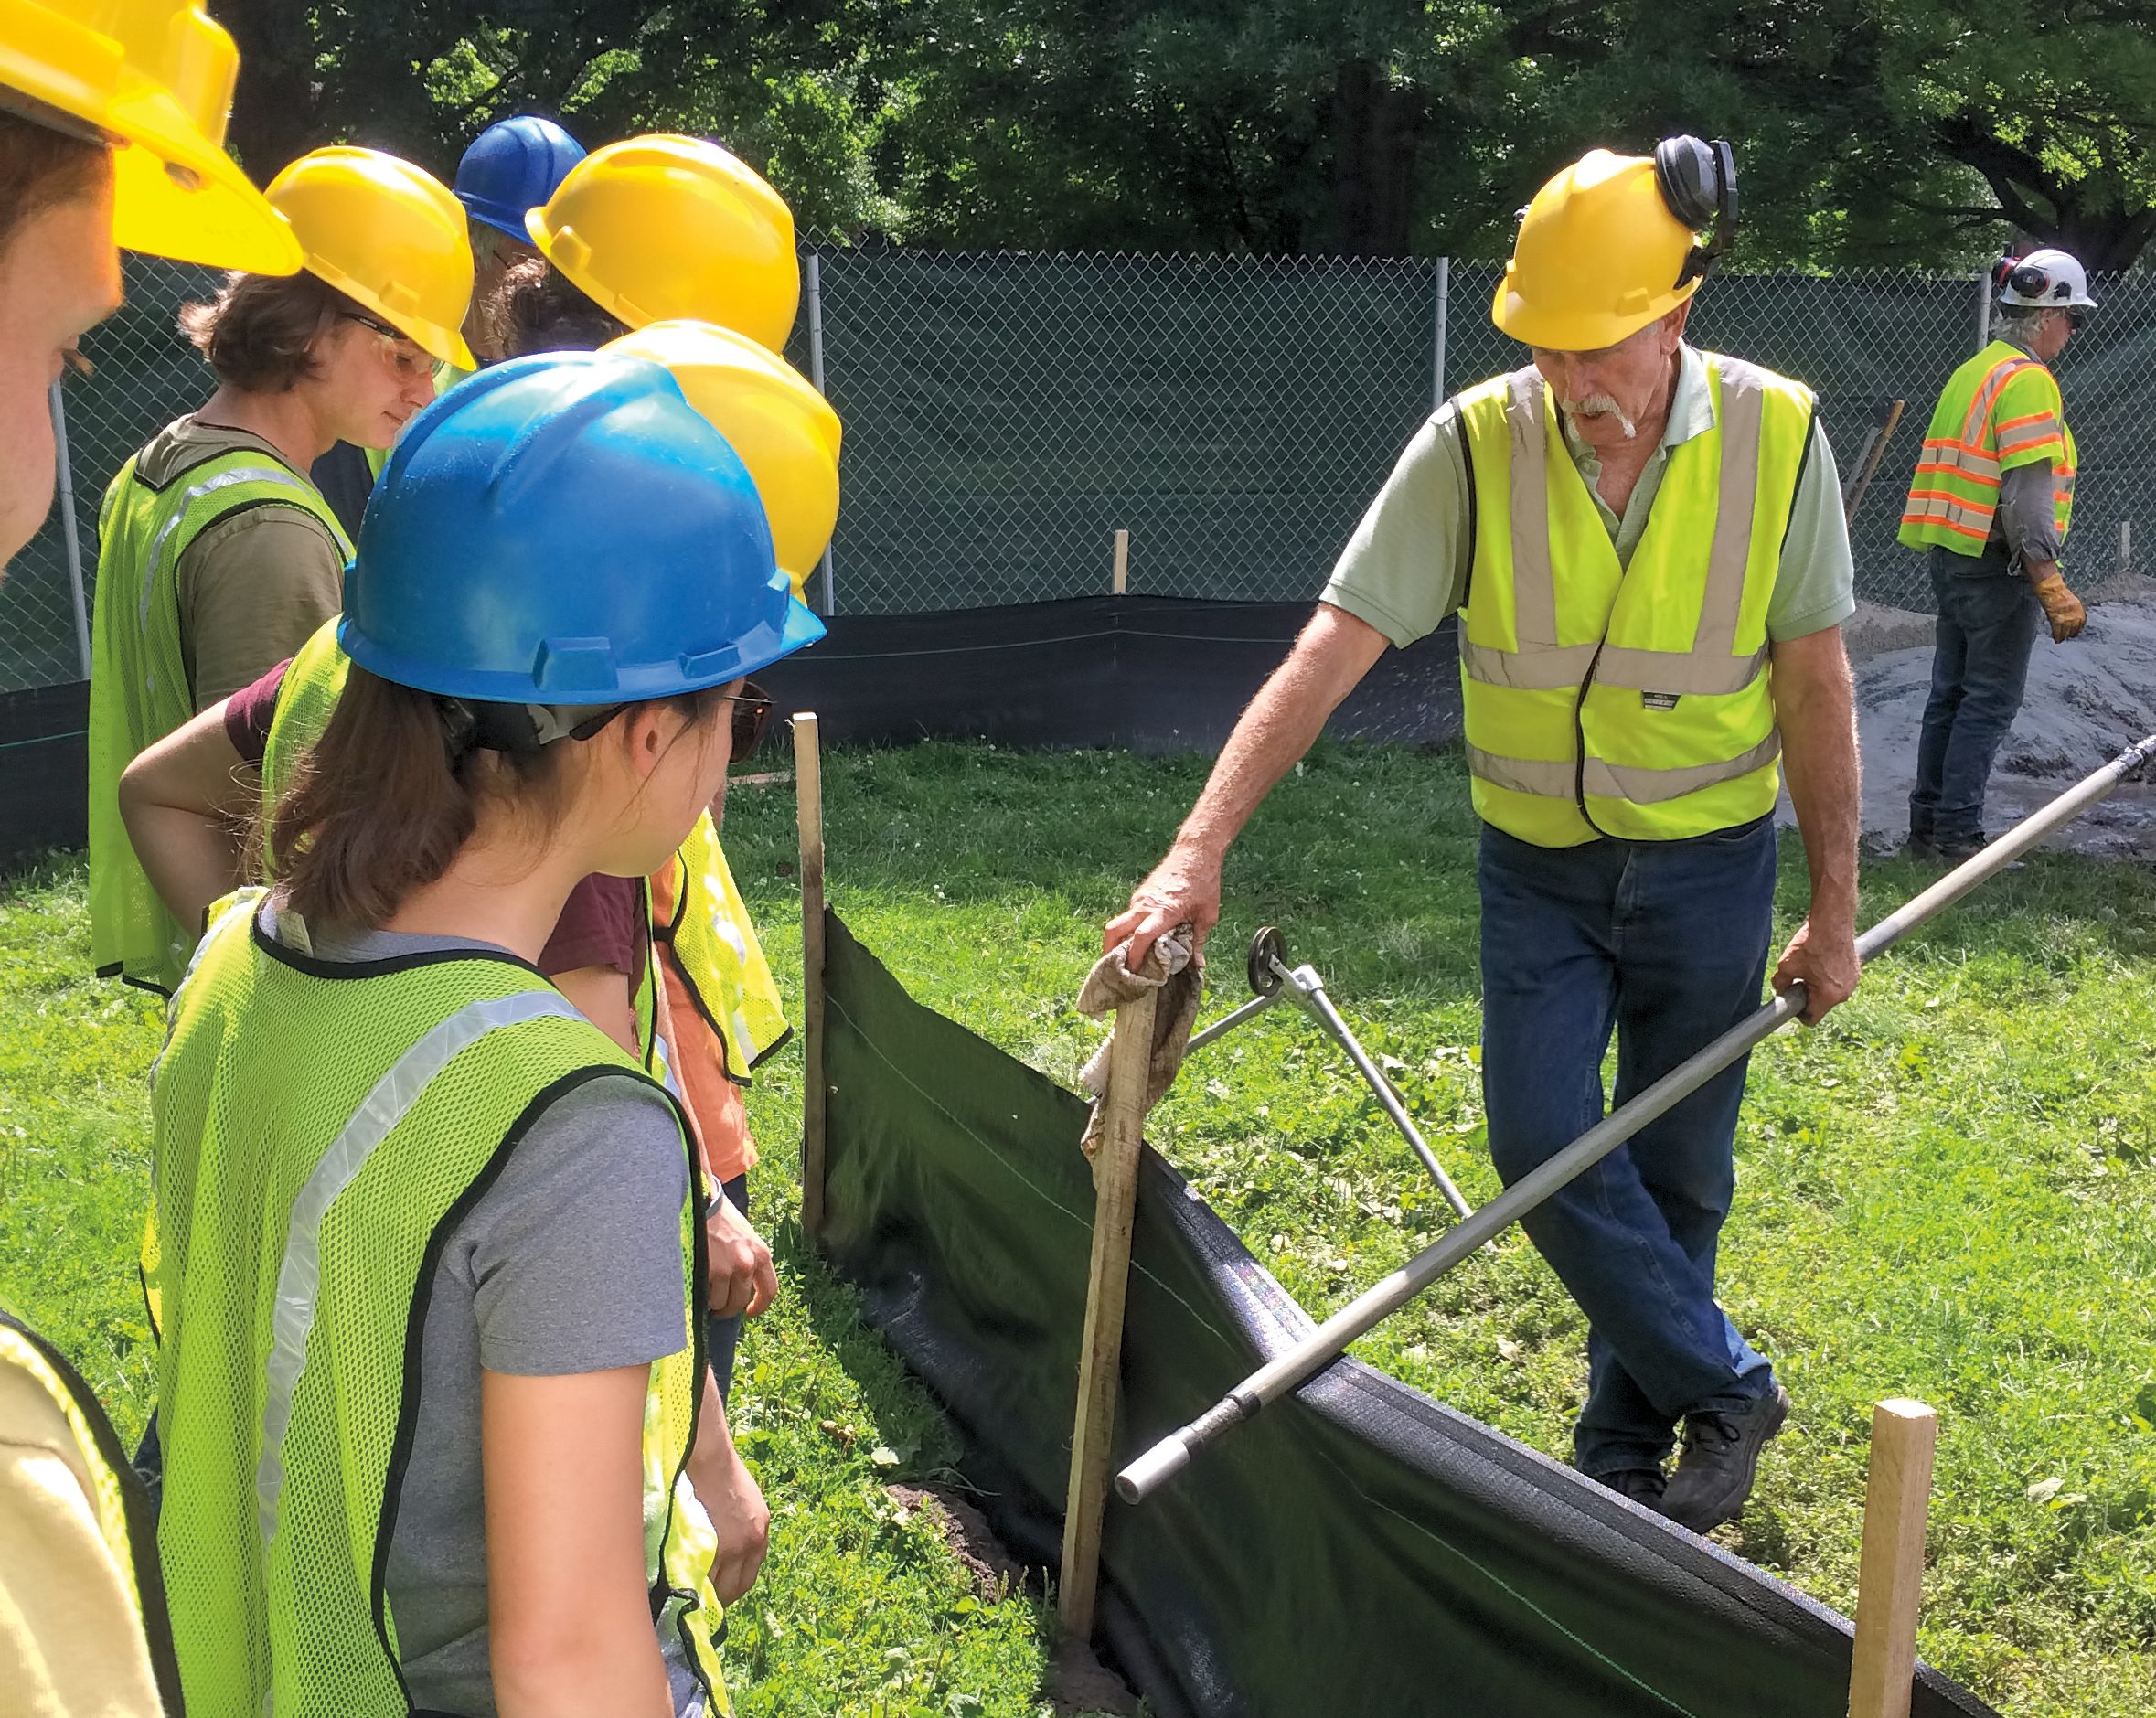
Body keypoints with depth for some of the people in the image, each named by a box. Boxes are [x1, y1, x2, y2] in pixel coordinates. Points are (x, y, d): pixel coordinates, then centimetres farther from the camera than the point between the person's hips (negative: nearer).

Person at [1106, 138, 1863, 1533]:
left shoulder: (1776, 436, -14)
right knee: (1543, 1143, -6)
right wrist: (1201, 850, -28)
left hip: (1710, 862, 0)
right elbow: (1330, 654, -20)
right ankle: (1728, 1387, 16)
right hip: (1538, 863, 1)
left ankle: (1625, 1454, 29)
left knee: (1676, 1171, 9)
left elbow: (1816, 688, -5)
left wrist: (1835, 908, -2)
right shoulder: (1476, 445, -16)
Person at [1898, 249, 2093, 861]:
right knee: (1990, 701, -4)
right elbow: (2028, 492, -22)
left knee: (1950, 694, 13)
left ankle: (1927, 824, 18)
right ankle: (1957, 832, -2)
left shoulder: (1971, 372, 14)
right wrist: (2050, 583, -24)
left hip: (1952, 556, 9)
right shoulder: (2028, 380, -15)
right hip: (1997, 565, -9)